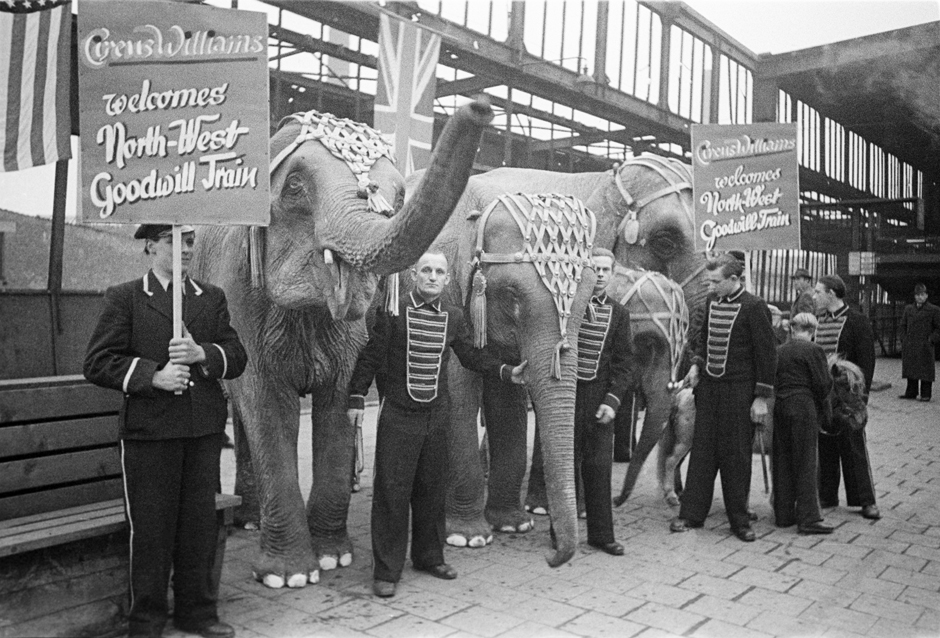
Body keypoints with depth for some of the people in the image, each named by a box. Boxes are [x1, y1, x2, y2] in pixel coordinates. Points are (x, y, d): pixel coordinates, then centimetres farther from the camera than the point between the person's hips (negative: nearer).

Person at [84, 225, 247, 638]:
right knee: (150, 526, 4)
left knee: (200, 523, 11)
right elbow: (98, 363, -5)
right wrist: (152, 375, -17)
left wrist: (202, 354, -12)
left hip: (204, 431, 4)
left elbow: (237, 357, 7)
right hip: (149, 432, -3)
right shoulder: (124, 298, 2)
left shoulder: (212, 298, 13)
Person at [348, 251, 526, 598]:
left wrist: (507, 372, 5)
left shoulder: (453, 317, 5)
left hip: (436, 415, 4)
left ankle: (429, 556, 30)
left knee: (432, 488, 13)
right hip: (397, 416, -4)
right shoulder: (392, 310, -6)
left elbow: (471, 355, 15)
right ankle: (386, 571, 9)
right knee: (392, 490, -1)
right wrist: (357, 398, -6)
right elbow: (370, 355, -3)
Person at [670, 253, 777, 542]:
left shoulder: (753, 307, -11)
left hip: (739, 391, -5)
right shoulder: (711, 301, 7)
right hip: (708, 386, 5)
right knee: (702, 450, 7)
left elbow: (767, 353, -9)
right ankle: (692, 513, 15)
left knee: (736, 455, 3)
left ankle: (740, 521, 16)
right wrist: (697, 365, 6)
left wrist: (762, 397, -10)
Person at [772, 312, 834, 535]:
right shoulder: (813, 350, -7)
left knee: (782, 462, 10)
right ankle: (808, 518, -1)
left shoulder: (778, 351, 9)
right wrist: (820, 405, 7)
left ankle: (783, 514, 16)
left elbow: (771, 382, 9)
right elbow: (823, 384, -9)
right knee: (806, 463, -1)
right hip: (803, 408, -5)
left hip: (779, 408, 5)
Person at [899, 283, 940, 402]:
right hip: (909, 347, 4)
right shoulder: (908, 309, 13)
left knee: (925, 371, -2)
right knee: (910, 369, 8)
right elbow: (903, 325, 19)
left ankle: (926, 394, 4)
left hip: (924, 347, -4)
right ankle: (911, 392, 16)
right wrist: (904, 339, 8)